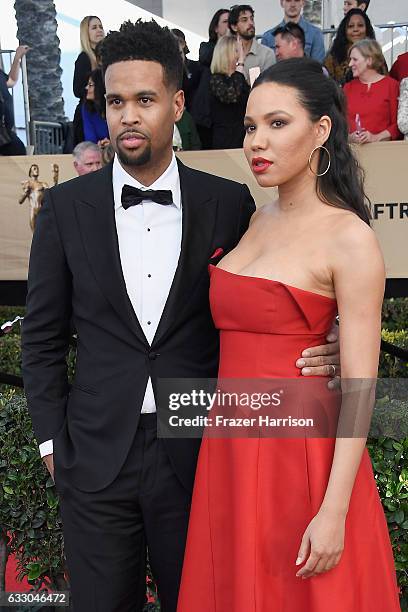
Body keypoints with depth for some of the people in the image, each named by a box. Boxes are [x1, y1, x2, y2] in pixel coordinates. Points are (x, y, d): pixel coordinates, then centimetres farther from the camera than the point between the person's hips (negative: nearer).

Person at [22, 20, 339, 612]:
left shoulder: (230, 202, -3)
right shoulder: (66, 205, -2)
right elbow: (42, 336, 4)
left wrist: (315, 352, -13)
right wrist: (53, 439, 2)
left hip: (197, 453, 0)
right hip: (96, 455, 1)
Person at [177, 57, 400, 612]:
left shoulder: (350, 239, -13)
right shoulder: (257, 221, 8)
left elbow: (359, 388, -15)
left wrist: (334, 513, -18)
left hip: (302, 448, -6)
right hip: (230, 445, 7)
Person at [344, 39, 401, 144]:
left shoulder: (392, 85, 5)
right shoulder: (348, 87, 17)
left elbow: (398, 124, 0)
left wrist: (376, 137, -14)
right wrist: (349, 137, -7)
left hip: (382, 146, -2)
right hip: (352, 146, 2)